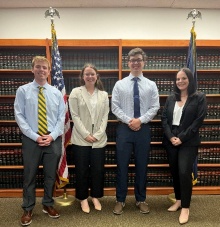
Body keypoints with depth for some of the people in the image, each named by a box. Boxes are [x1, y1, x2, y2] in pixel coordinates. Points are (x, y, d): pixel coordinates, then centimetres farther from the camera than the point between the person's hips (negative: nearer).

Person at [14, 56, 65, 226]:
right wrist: (35, 136, -13)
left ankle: (48, 204, 33)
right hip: (31, 139, -2)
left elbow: (62, 117, 3)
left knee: (51, 174, 13)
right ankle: (28, 209, 27)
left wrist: (52, 136, -10)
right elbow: (19, 116, -5)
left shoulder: (56, 93, 6)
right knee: (30, 175, 9)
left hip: (53, 139, 2)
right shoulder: (23, 90, -1)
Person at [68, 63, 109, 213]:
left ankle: (95, 197, 29)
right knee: (82, 170, 7)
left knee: (98, 169, 9)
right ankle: (83, 198, 26)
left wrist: (98, 135, -8)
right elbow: (75, 116, -6)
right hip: (81, 139, -2)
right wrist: (86, 135, -12)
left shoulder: (103, 94, 8)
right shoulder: (76, 92, 0)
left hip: (99, 139, 2)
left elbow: (105, 116, 4)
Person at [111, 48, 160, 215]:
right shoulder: (120, 84, 4)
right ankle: (120, 200, 20)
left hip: (144, 129, 1)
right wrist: (129, 121, -13)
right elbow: (115, 107, -1)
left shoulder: (151, 85, 6)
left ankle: (141, 200, 27)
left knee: (142, 165, 10)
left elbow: (155, 107, 0)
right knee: (122, 165, 4)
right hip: (124, 128, -1)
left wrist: (140, 120, -13)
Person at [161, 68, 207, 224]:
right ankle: (178, 200, 28)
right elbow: (164, 118, 5)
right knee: (174, 172, 10)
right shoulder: (171, 98, 10)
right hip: (170, 141, 4)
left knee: (184, 172, -9)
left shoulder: (200, 97, -1)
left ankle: (185, 207, 7)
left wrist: (182, 138, -14)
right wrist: (170, 136, -10)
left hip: (188, 142, -4)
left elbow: (198, 120, -9)